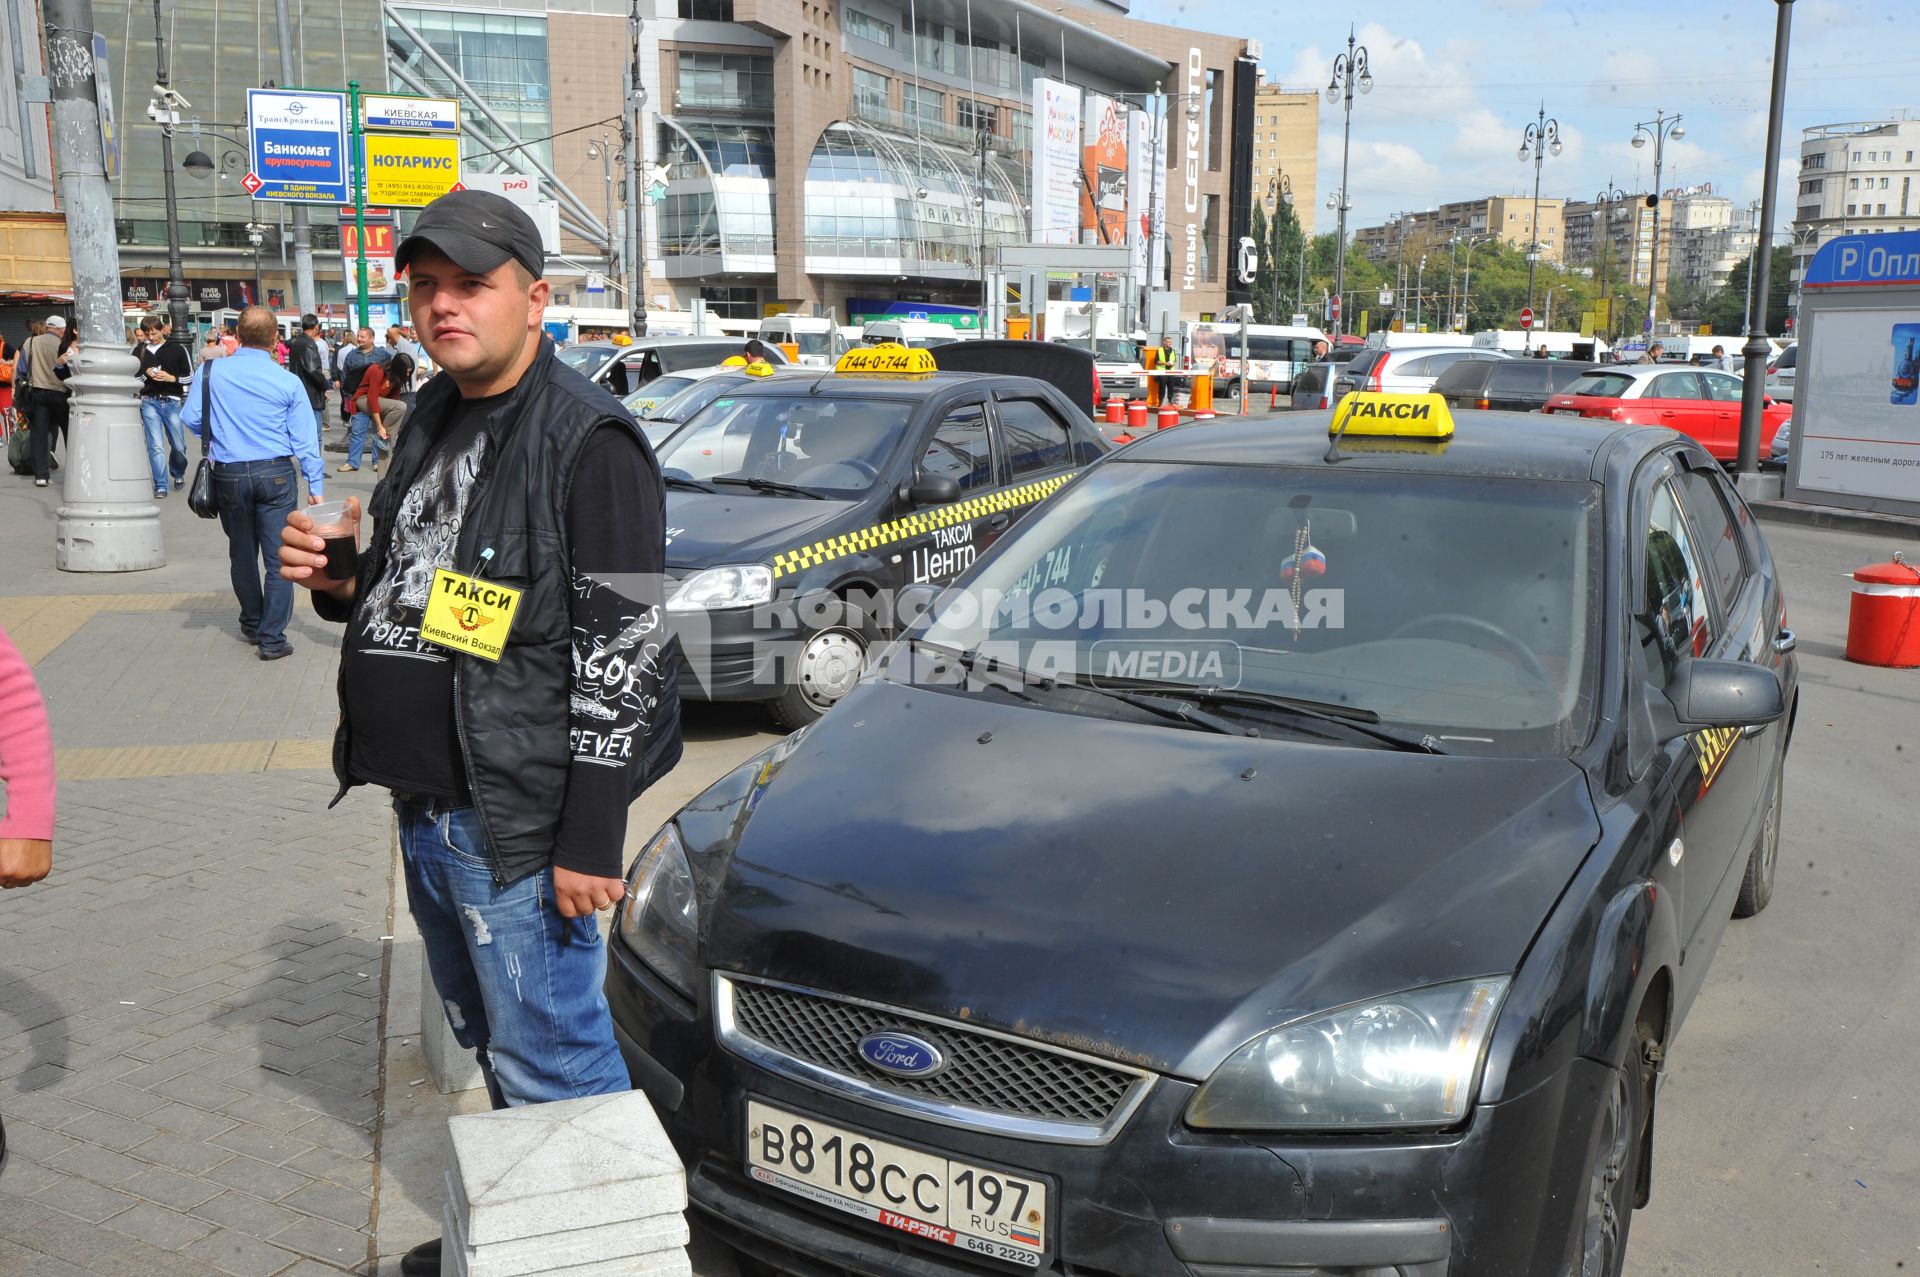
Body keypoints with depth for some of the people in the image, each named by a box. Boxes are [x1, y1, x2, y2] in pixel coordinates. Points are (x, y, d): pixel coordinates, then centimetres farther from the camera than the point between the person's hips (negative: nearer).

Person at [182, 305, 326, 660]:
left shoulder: (212, 372, -2)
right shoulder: (288, 382, -6)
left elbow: (192, 419, 0)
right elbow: (304, 439, -5)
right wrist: (315, 485, -1)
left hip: (229, 474, 3)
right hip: (275, 473, -2)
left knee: (242, 554, 19)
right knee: (278, 558, 2)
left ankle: (252, 625, 35)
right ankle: (272, 638, -1)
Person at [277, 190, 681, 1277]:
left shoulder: (587, 441, -15)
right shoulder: (434, 419, 12)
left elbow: (623, 651, -20)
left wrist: (588, 839, -22)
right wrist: (339, 581, 0)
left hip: (518, 821, -9)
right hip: (426, 805, 9)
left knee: (555, 1064, 3)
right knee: (492, 1040, 23)